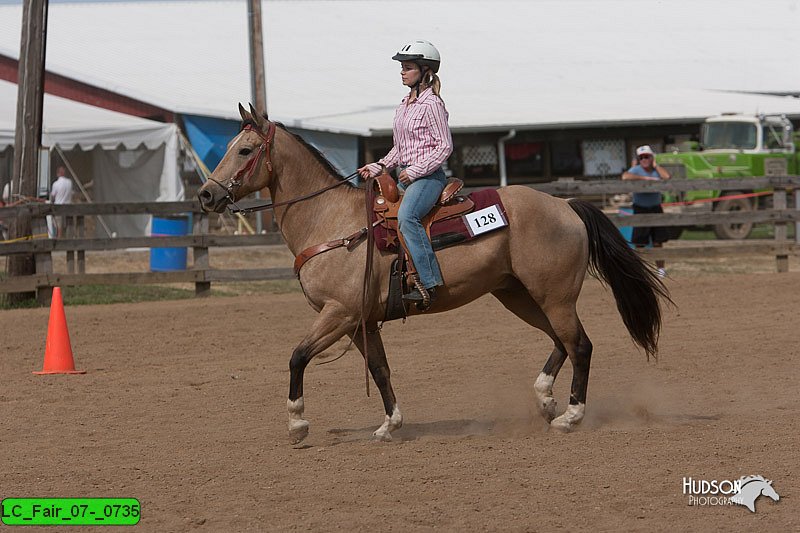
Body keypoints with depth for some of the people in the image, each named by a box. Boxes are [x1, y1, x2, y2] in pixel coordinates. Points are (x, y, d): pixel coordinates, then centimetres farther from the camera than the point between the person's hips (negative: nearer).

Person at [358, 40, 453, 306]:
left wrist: (416, 171, -18)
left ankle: (429, 282, -37)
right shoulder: (404, 106, 16)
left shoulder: (431, 105, -9)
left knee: (406, 216, -33)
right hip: (406, 176, 10)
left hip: (427, 175, -10)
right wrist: (379, 166, 8)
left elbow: (444, 146, -13)